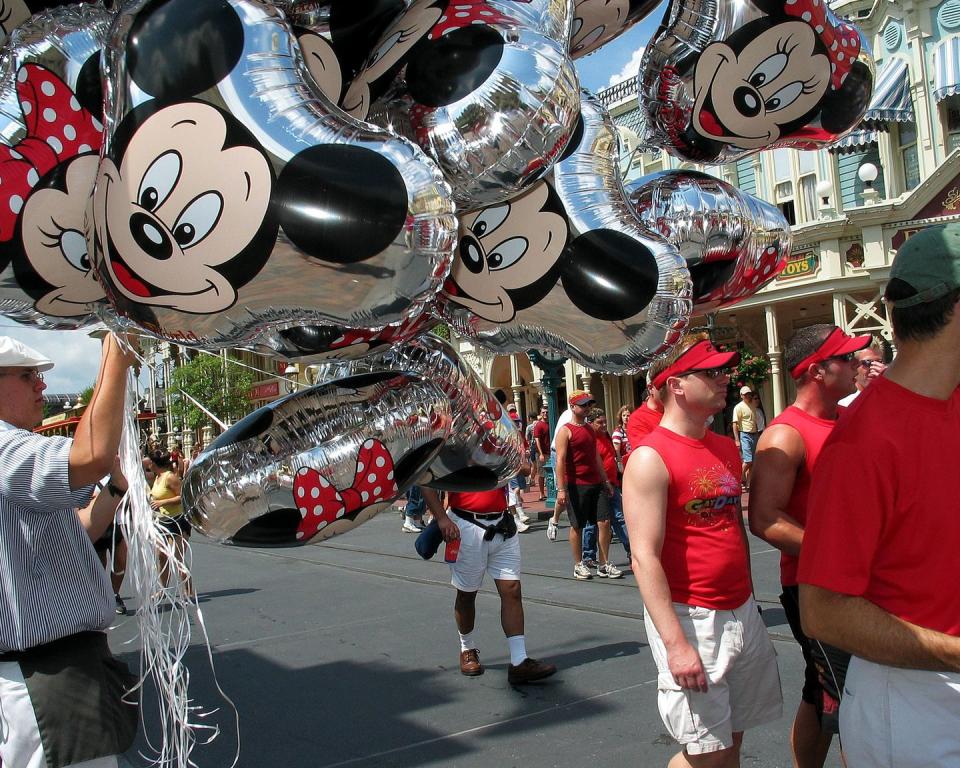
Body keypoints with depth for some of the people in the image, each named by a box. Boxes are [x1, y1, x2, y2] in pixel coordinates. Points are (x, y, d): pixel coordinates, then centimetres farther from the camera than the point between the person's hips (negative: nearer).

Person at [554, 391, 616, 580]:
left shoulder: (590, 429, 16)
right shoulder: (565, 431, -6)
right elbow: (560, 460, -13)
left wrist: (606, 481, 20)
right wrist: (561, 489, -19)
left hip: (596, 483, 7)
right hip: (576, 485, -7)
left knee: (604, 522, 1)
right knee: (577, 526, 3)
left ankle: (604, 565, 8)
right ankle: (579, 566, 13)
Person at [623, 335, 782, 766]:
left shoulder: (726, 448, 10)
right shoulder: (651, 459, -15)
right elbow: (645, 557, -20)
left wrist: (748, 599, 18)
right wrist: (675, 643, -24)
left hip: (742, 614, 8)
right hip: (691, 618, -7)